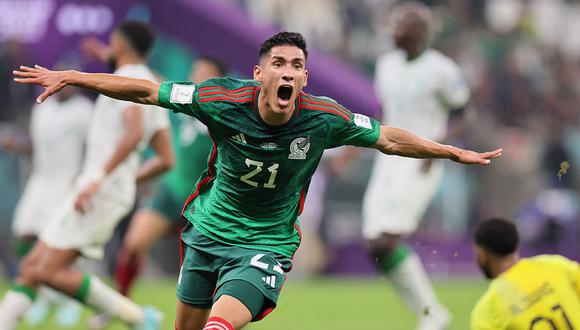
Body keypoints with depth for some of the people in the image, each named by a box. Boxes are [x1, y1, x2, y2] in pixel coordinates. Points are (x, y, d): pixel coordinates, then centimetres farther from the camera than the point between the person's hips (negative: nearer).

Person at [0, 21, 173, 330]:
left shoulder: (128, 79, -9)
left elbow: (134, 133, -28)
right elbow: (166, 159, 20)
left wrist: (99, 178, -30)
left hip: (100, 191, -10)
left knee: (46, 271, -14)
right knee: (32, 266, 7)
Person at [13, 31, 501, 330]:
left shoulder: (324, 119, -17)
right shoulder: (224, 100, -18)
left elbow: (388, 138, -1)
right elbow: (147, 91, -9)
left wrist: (457, 154, 5)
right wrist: (70, 78, -9)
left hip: (266, 244, -2)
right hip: (207, 232, 2)